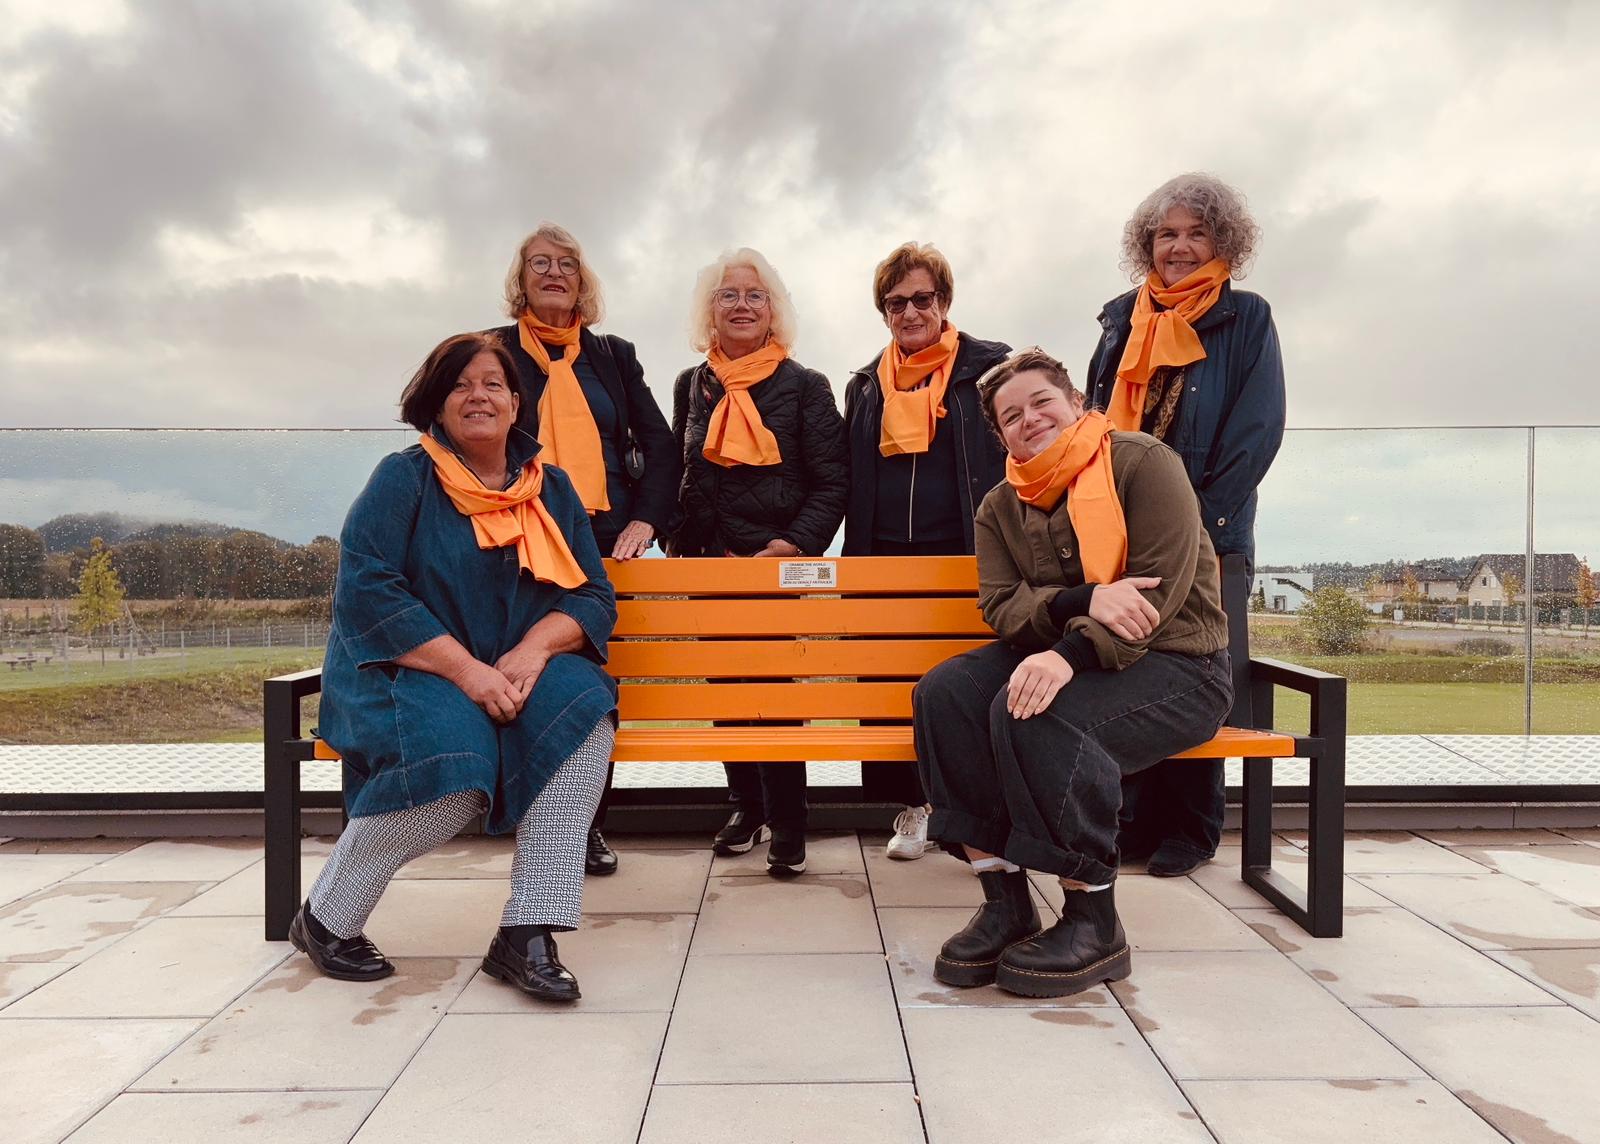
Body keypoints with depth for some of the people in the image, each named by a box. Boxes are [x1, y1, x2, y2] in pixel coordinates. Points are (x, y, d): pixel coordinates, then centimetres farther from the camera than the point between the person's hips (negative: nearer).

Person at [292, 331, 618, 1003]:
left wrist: (535, 647, -18)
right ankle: (325, 920, -4)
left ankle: (527, 933, -24)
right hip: (406, 671, -3)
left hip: (518, 672, 4)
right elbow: (365, 592, -14)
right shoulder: (403, 478, -2)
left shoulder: (552, 489, 10)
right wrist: (466, 670, -23)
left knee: (582, 705, -28)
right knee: (452, 764, -33)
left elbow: (594, 596, 3)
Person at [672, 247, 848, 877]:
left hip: (779, 565, -4)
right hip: (708, 564, 5)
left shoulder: (805, 386, -1)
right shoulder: (691, 385, 11)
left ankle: (787, 822, 7)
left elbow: (831, 483, -4)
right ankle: (746, 803, 27)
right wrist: (681, 543, 6)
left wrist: (792, 547, -15)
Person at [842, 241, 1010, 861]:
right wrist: (855, 556, 12)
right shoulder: (865, 385, 15)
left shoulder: (989, 367, 4)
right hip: (885, 561, 4)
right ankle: (913, 803, 19)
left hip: (965, 557, -3)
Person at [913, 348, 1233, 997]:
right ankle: (1005, 902, -15)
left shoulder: (1142, 462, -6)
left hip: (1176, 664, -5)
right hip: (1059, 654, 6)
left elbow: (1160, 588, -17)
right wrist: (1083, 601, -24)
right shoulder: (1000, 509, 11)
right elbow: (1001, 607, -3)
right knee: (942, 694, -21)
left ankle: (1094, 924, -17)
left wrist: (1072, 654, -32)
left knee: (1034, 715, -33)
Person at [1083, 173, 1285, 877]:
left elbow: (1256, 431, -6)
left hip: (1208, 537, -3)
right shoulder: (1122, 319, 13)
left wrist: (1201, 520, -15)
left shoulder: (1246, 319, 2)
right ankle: (1138, 818, 19)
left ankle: (1189, 829, 16)